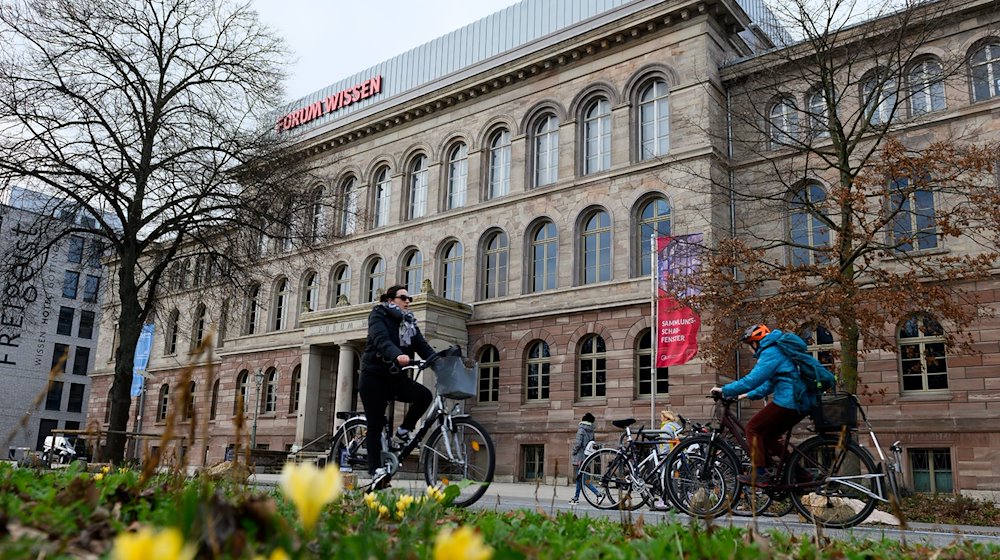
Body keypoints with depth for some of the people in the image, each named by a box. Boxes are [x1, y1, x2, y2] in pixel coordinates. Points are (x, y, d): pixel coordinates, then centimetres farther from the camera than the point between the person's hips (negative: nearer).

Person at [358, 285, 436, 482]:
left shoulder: (409, 322, 13)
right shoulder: (378, 315, -6)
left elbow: (422, 345, 1)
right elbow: (381, 340, -25)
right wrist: (397, 356, -45)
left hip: (395, 378, 5)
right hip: (374, 377, -5)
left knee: (424, 395, -18)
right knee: (375, 425, -4)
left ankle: (402, 433, -1)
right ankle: (376, 468, 6)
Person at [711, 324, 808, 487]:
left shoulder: (770, 353, -12)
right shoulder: (778, 350, 22)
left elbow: (752, 380, -20)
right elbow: (770, 383, 29)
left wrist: (725, 390, -13)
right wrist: (749, 395, 24)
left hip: (787, 402, -10)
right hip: (800, 403, 10)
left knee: (753, 428, -4)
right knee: (768, 436, 17)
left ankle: (760, 475, -7)